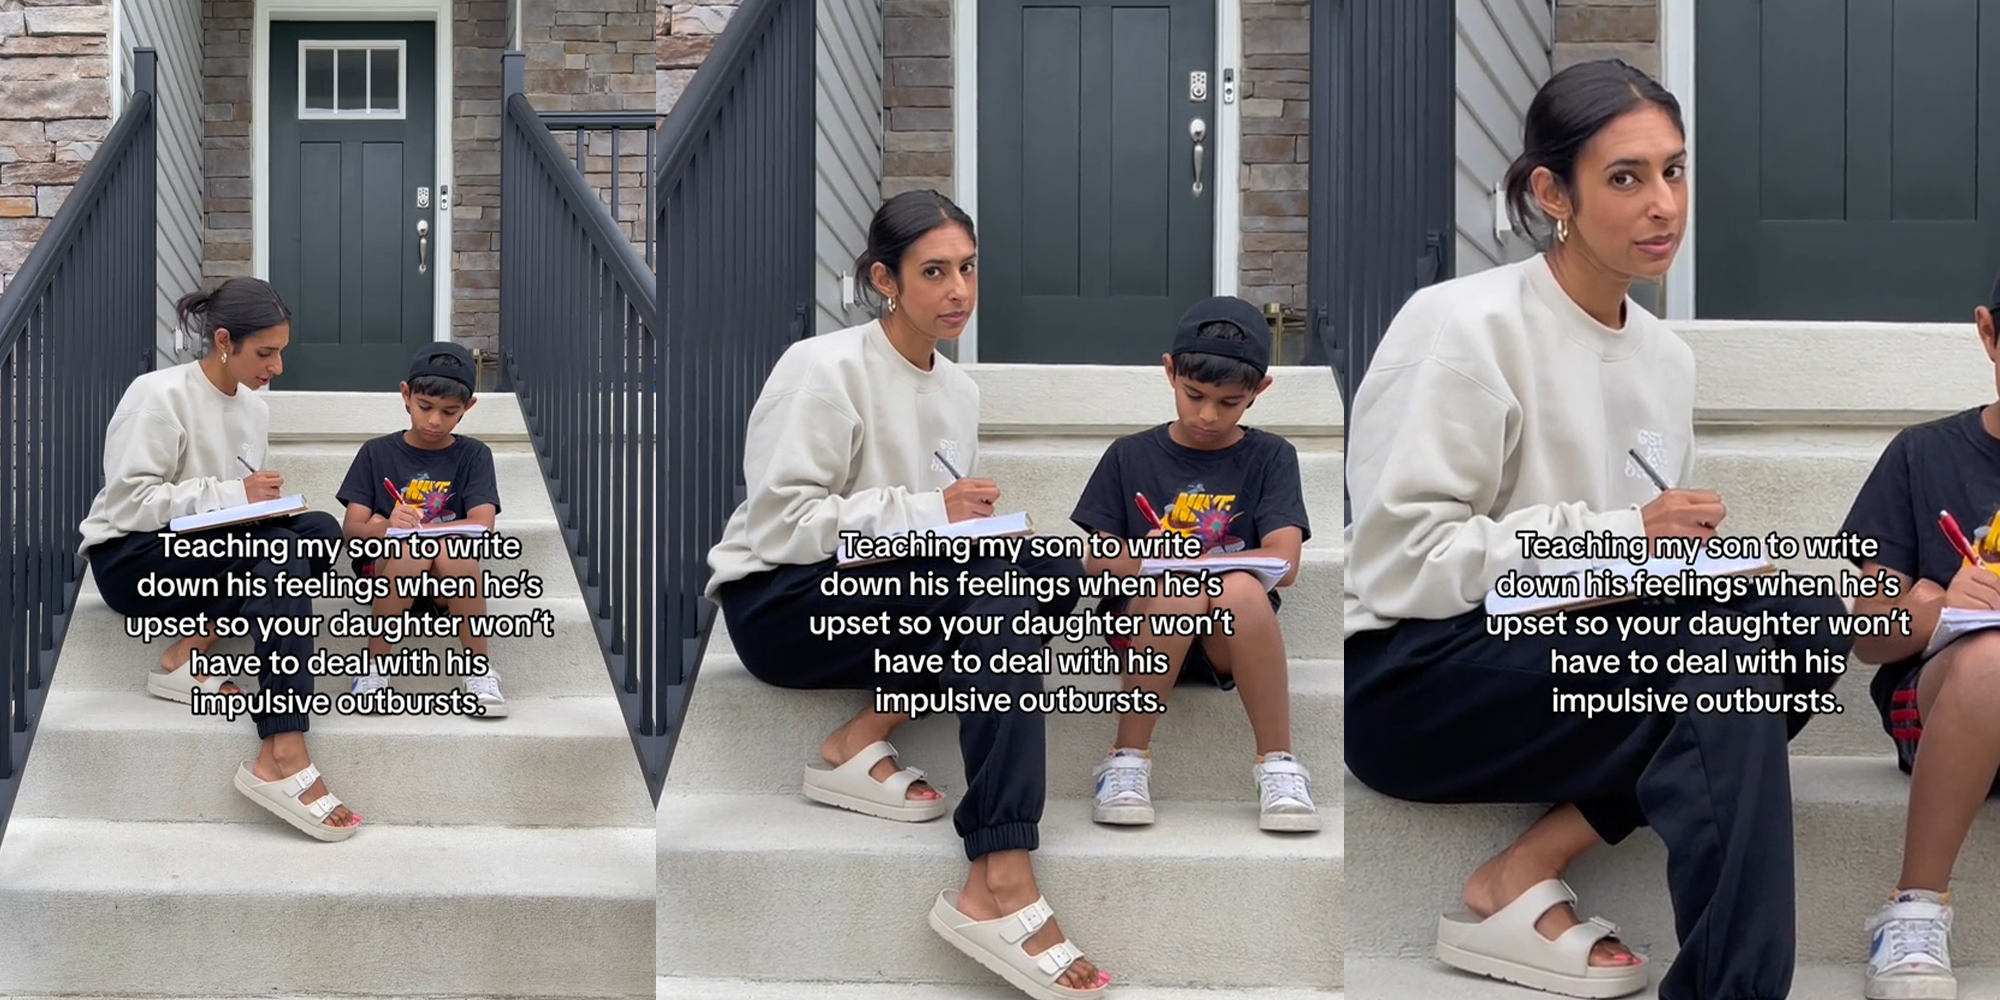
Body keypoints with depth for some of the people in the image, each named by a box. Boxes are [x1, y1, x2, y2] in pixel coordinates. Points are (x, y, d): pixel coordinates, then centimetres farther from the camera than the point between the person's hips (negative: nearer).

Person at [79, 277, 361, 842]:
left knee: (320, 533, -21)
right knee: (281, 552, -34)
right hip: (129, 559, -7)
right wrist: (232, 494, -23)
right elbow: (129, 501, -19)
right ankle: (282, 760, -43)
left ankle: (190, 654, -20)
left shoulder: (254, 409, 12)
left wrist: (267, 500, -6)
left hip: (206, 554, 7)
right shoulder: (159, 395, -11)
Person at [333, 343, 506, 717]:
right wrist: (388, 528, -27)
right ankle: (374, 668, -17)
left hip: (450, 581, 0)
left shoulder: (473, 456, 5)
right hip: (385, 572, 0)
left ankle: (479, 671, -21)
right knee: (411, 551, -34)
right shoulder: (377, 453, 7)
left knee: (451, 548, -35)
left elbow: (482, 527, -9)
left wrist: (417, 527, -22)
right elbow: (351, 528, -3)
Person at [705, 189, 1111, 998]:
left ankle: (865, 741, -18)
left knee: (1054, 572, -17)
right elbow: (781, 521, -19)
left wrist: (978, 514, -7)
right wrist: (931, 512, -23)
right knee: (996, 572, -33)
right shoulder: (824, 368, -13)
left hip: (888, 609, 7)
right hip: (777, 606, -7)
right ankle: (998, 888, -43)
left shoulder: (959, 388, 9)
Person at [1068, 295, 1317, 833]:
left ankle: (1278, 765, -23)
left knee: (1240, 588, -34)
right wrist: (1138, 560, -18)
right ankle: (1128, 761, -19)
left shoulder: (1270, 458, 5)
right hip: (1143, 626, 0)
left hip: (1233, 642, 0)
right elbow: (1095, 564, 5)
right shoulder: (1130, 456, 9)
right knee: (1178, 594, -34)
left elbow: (1283, 563, -8)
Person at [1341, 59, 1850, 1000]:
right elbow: (1402, 558, -19)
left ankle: (1523, 874, -14)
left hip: (1579, 656, 8)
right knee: (1730, 660, -27)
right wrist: (1623, 535, -20)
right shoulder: (1463, 325, -13)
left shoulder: (1667, 356, 9)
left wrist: (1696, 555, -9)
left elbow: (1654, 555, 15)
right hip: (1411, 680, -8)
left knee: (1806, 624, -15)